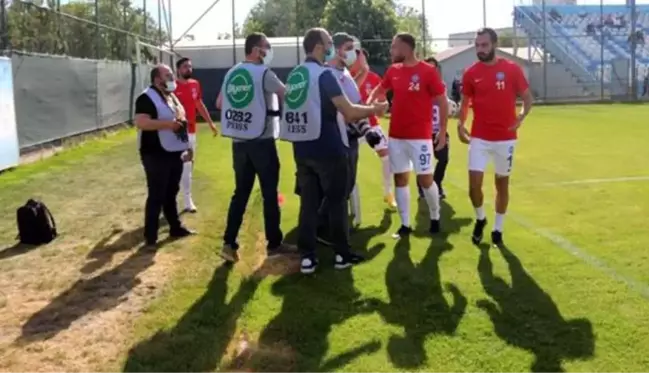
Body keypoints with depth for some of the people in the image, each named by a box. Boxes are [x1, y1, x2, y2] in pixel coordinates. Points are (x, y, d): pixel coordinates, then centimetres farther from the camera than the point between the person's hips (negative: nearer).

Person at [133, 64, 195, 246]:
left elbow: (181, 121, 24)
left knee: (171, 193, 18)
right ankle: (150, 236, 3)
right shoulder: (147, 98, -13)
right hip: (156, 155, -8)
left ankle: (176, 227, 29)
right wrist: (167, 124, -30)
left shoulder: (172, 97, 16)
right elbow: (141, 122, -26)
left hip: (175, 153, 9)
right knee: (156, 196, -4)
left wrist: (186, 146, 19)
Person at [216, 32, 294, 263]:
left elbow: (219, 103, 18)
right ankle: (274, 244, 13)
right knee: (270, 193, 4)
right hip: (261, 141, -6)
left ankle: (229, 243, 7)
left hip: (238, 142, 6)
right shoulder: (263, 73, -11)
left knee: (240, 193, 11)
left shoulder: (231, 73, 9)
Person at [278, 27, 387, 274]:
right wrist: (374, 109, 1)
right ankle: (342, 254, 16)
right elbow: (348, 111, -17)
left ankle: (307, 257, 9)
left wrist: (350, 116, 25)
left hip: (302, 149, 7)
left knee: (308, 203, 9)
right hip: (328, 149, -6)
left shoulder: (293, 75, 9)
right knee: (336, 202, 6)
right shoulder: (323, 74, -13)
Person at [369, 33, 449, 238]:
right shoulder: (393, 71, 6)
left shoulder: (428, 71, -9)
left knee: (425, 179, 0)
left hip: (420, 136, -5)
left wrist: (443, 131, -7)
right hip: (396, 136, 5)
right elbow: (379, 90, 22)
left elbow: (442, 102, -5)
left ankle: (435, 218, 24)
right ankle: (405, 224, 16)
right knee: (400, 178, 7)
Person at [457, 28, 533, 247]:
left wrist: (521, 118, -9)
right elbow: (465, 102, 10)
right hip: (479, 138, 1)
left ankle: (498, 229, 23)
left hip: (505, 138, 0)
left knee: (502, 183, 10)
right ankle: (480, 218, 23)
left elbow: (527, 98, 6)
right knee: (474, 184, -6)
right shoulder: (471, 73, 0)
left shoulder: (512, 70, -4)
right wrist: (461, 124, -6)